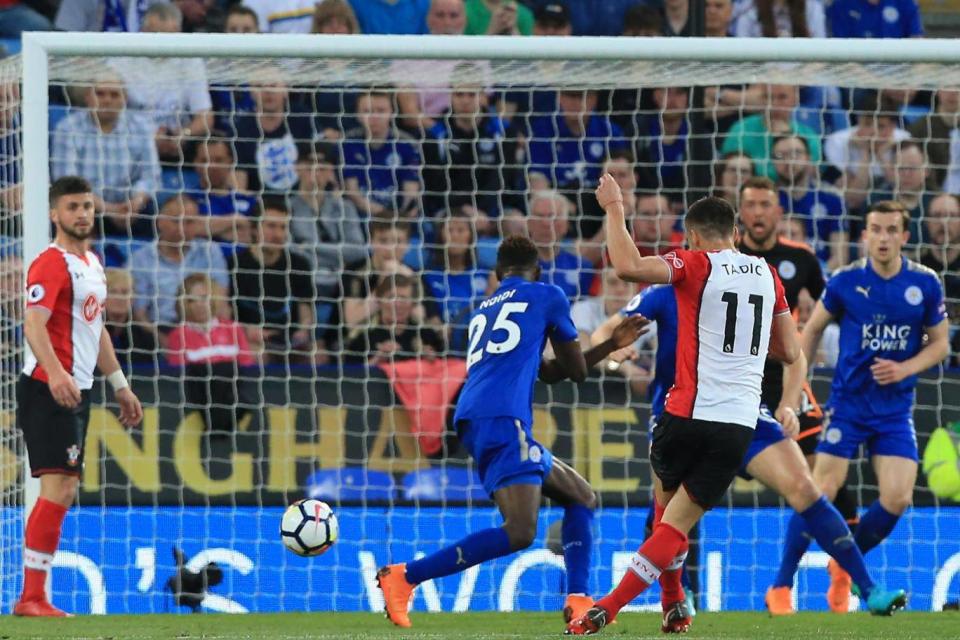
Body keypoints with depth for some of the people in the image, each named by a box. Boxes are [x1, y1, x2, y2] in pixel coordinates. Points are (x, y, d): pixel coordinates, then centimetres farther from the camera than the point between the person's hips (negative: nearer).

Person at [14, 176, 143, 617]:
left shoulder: (92, 264, 18)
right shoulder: (51, 264, -12)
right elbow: (33, 324, -25)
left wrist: (120, 386, 28)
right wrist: (56, 373, -39)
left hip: (76, 392, 10)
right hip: (50, 392, -10)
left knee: (62, 493, 10)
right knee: (59, 488, -16)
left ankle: (34, 596, 13)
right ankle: (32, 598, -18)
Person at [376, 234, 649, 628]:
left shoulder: (482, 313, 30)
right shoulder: (546, 296, 10)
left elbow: (550, 373, 37)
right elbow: (577, 371, 16)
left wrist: (611, 344, 45)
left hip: (474, 421, 8)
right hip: (503, 418, -8)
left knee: (582, 499, 20)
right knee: (519, 532, -20)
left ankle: (577, 601, 3)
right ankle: (404, 577, -21)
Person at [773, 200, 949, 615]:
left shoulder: (925, 284, -4)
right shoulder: (846, 282, -7)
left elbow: (940, 344, 6)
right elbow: (812, 330, 7)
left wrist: (905, 368, -13)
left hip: (895, 407, 2)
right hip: (847, 404, -2)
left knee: (897, 499, -10)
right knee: (821, 494, -10)